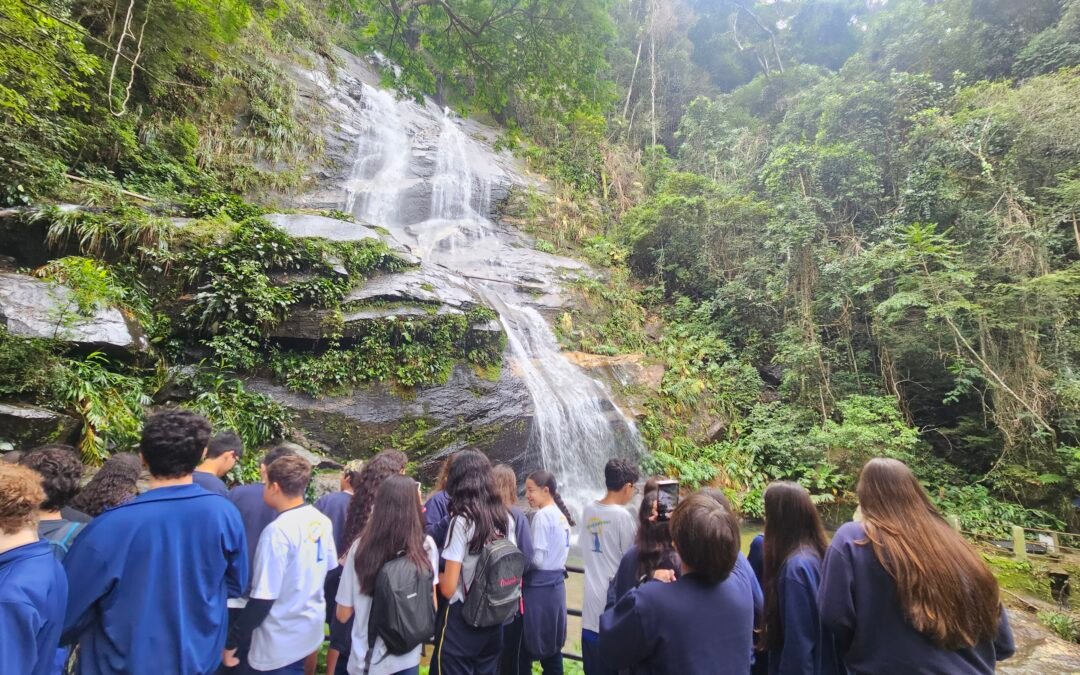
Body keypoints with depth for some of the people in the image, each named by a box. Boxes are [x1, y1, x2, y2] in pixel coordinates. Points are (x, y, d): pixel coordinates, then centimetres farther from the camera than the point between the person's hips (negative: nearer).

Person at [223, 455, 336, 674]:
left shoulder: (278, 531, -25)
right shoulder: (322, 521, -2)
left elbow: (262, 599, -22)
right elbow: (329, 570, 10)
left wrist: (231, 641, -10)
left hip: (279, 643, -7)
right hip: (310, 629, 7)